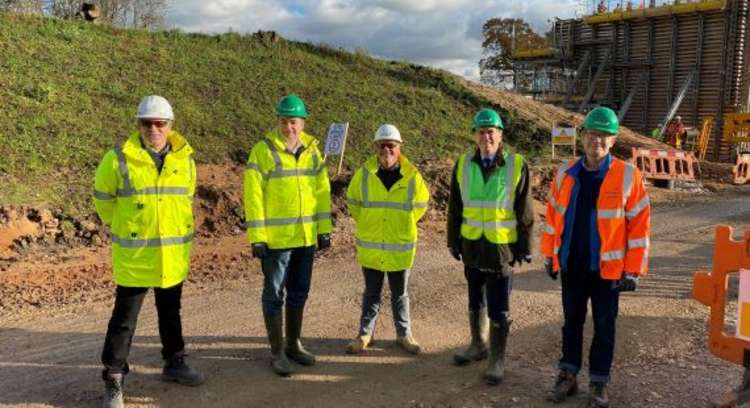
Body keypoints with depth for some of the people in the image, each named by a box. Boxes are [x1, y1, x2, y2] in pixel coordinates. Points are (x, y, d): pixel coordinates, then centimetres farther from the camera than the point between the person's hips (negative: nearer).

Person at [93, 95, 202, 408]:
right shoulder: (119, 158, -11)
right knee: (124, 319, 3)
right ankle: (113, 380, 16)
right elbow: (102, 196, 4)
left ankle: (174, 364, 36)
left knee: (170, 313, 19)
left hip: (174, 254, 4)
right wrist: (118, 226, 9)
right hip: (134, 254, -4)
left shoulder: (184, 159, 1)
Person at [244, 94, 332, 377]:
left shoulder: (312, 150, 6)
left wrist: (324, 229, 6)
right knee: (274, 293, 4)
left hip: (306, 237, 5)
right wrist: (256, 238, -15)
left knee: (299, 292, 15)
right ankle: (277, 352, 16)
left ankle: (294, 344, 30)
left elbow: (322, 191, 10)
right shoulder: (263, 151, -9)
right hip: (275, 237, -5)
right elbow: (253, 196, -11)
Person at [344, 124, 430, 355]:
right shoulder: (364, 173, -6)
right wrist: (366, 223, 8)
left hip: (400, 247, 0)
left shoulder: (412, 176, -7)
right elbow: (352, 201, 10)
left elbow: (421, 203, 10)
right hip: (370, 247, 0)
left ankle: (404, 334, 29)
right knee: (371, 293, 13)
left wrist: (404, 224, 8)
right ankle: (365, 334, 26)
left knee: (400, 294, 14)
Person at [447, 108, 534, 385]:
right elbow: (455, 208, 7)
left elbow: (525, 212, -4)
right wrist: (454, 241, 6)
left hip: (502, 247, -3)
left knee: (499, 308, 1)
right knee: (475, 300, 18)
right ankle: (478, 345, 36)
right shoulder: (463, 164, 2)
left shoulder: (517, 166, -7)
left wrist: (525, 247, -4)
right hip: (472, 246, 4)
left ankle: (497, 360, 15)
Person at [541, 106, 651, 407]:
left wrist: (633, 270, -8)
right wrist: (549, 256, 8)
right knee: (571, 321, 15)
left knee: (604, 326, 10)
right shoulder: (565, 173, 1)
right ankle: (568, 375, 29)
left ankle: (598, 384, 23)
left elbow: (639, 225, -7)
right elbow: (553, 216, 8)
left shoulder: (628, 176, -9)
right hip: (571, 265, 3)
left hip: (607, 268, -3)